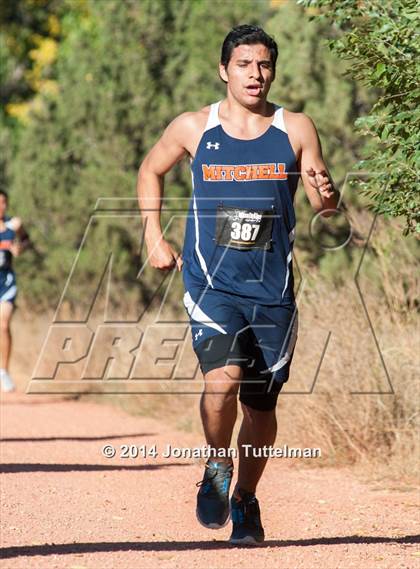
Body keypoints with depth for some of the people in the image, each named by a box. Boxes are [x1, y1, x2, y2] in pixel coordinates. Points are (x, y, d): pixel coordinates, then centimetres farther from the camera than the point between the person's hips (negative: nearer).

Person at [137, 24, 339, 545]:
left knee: (261, 403, 7)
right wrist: (153, 236, 10)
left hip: (273, 288, 2)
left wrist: (326, 195, -20)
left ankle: (245, 500, 30)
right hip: (211, 282, -1)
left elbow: (325, 205, 4)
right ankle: (217, 469, 3)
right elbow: (150, 171, 19)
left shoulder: (295, 129, 3)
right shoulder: (193, 128, 2)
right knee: (223, 375, -24)